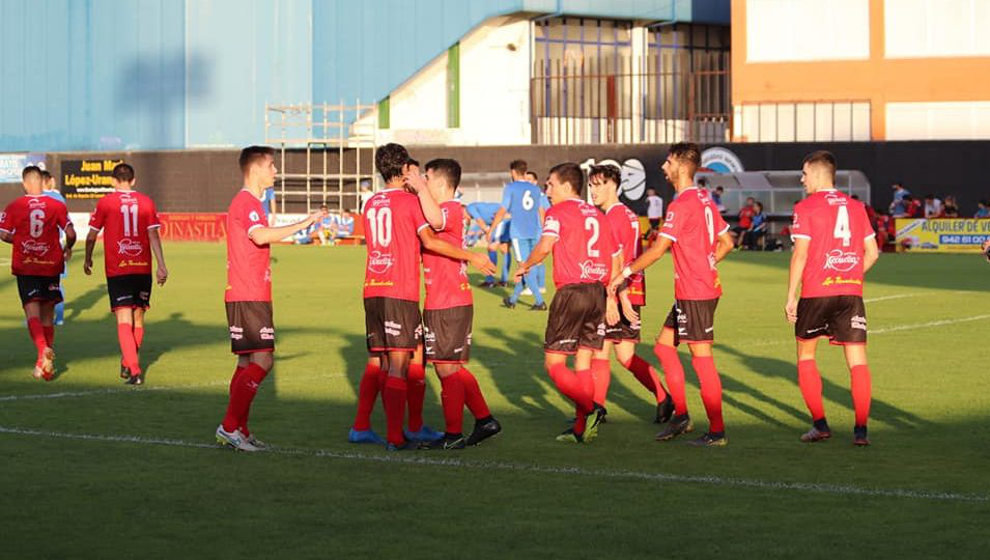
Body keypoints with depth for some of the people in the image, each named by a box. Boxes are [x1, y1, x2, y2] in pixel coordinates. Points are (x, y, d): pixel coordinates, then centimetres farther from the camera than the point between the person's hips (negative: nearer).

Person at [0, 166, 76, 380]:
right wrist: (67, 249, 15)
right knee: (47, 314, 12)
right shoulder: (57, 206, -2)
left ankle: (43, 349, -32)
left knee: (32, 312, -6)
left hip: (25, 266, -2)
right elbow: (70, 233, -6)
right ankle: (46, 364, 16)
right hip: (51, 265, 2)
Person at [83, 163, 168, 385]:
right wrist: (162, 266, -2)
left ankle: (134, 370, -18)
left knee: (124, 321, -6)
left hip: (116, 269, -2)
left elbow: (92, 236, 5)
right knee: (138, 319, 16)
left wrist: (87, 259, 21)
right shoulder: (145, 202, 3)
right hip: (142, 268, 3)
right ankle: (128, 364, 27)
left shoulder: (105, 202, -1)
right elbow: (154, 235, -2)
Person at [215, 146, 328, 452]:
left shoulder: (248, 202, 21)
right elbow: (260, 236, -31)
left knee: (249, 362, 10)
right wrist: (303, 224, -29)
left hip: (250, 296, 11)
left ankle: (239, 430, 11)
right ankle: (229, 427, -13)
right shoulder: (247, 203, -12)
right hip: (249, 298, -11)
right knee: (262, 360, -13)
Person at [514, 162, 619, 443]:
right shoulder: (597, 215, 17)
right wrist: (611, 298, 26)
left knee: (554, 362, -1)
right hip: (598, 292, 7)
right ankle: (581, 429, 8)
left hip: (571, 291, -7)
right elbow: (615, 259, 20)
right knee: (583, 363, 10)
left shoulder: (558, 212, -3)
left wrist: (525, 266, -2)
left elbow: (545, 245, -20)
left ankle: (589, 410, -18)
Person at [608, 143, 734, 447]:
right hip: (700, 288, 10)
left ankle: (717, 431, -2)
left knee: (702, 357, -6)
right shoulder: (705, 200, 12)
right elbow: (726, 242, 18)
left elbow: (657, 250, -17)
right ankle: (680, 415, 17)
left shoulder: (682, 204, -16)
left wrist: (625, 273, -8)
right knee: (664, 345, 15)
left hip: (694, 293, -10)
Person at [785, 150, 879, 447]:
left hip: (816, 292, -3)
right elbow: (872, 252, 11)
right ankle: (861, 429, -6)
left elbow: (800, 254, -9)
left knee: (806, 355, 14)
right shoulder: (856, 207, 10)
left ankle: (820, 423, 6)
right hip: (852, 292, 3)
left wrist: (791, 297, -5)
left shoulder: (806, 208, -3)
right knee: (857, 361, 1)